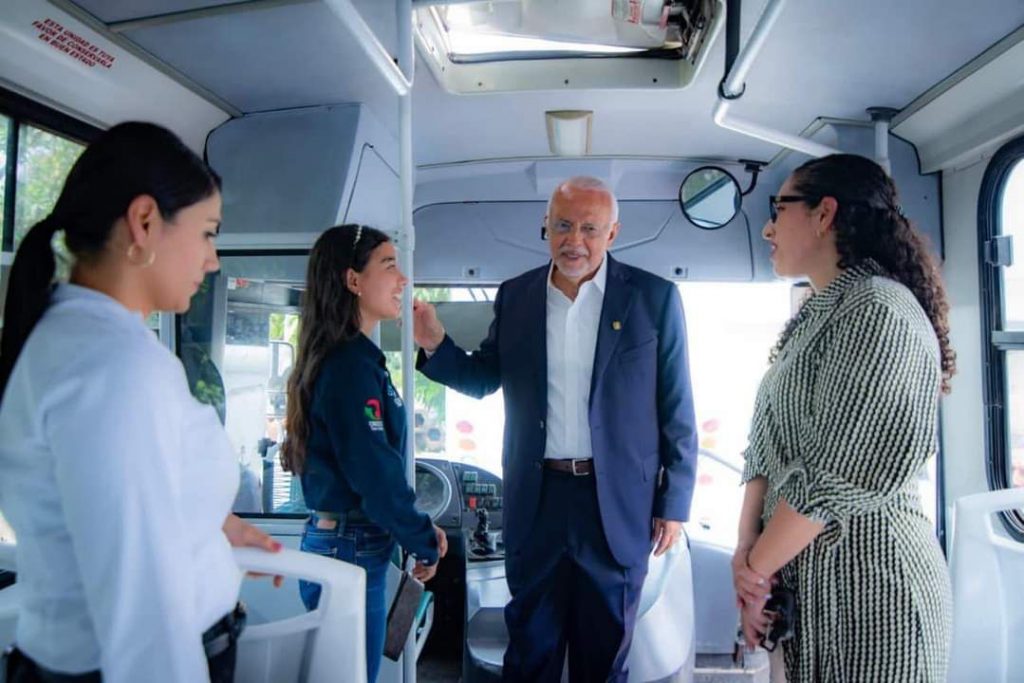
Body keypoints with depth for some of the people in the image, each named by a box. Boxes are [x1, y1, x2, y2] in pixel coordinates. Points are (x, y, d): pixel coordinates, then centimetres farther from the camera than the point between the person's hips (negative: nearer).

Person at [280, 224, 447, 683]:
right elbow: (376, 475, -21)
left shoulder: (353, 357, 10)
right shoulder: (352, 365, -19)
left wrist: (419, 529, 8)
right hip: (350, 550, -9)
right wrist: (426, 543, -8)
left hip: (338, 540, 9)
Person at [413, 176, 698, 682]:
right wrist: (437, 345, -10)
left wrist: (675, 503, -3)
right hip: (536, 497, 2)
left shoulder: (654, 297, -5)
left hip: (617, 502, -2)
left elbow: (676, 409, -3)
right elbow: (483, 379, 9)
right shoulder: (515, 296, 3)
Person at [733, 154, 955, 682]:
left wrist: (756, 566, -14)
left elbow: (837, 481, -24)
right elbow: (766, 444, 6)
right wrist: (747, 548, -5)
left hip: (866, 584, -8)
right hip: (802, 582, 8)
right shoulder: (814, 317, 11)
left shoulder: (878, 310, -18)